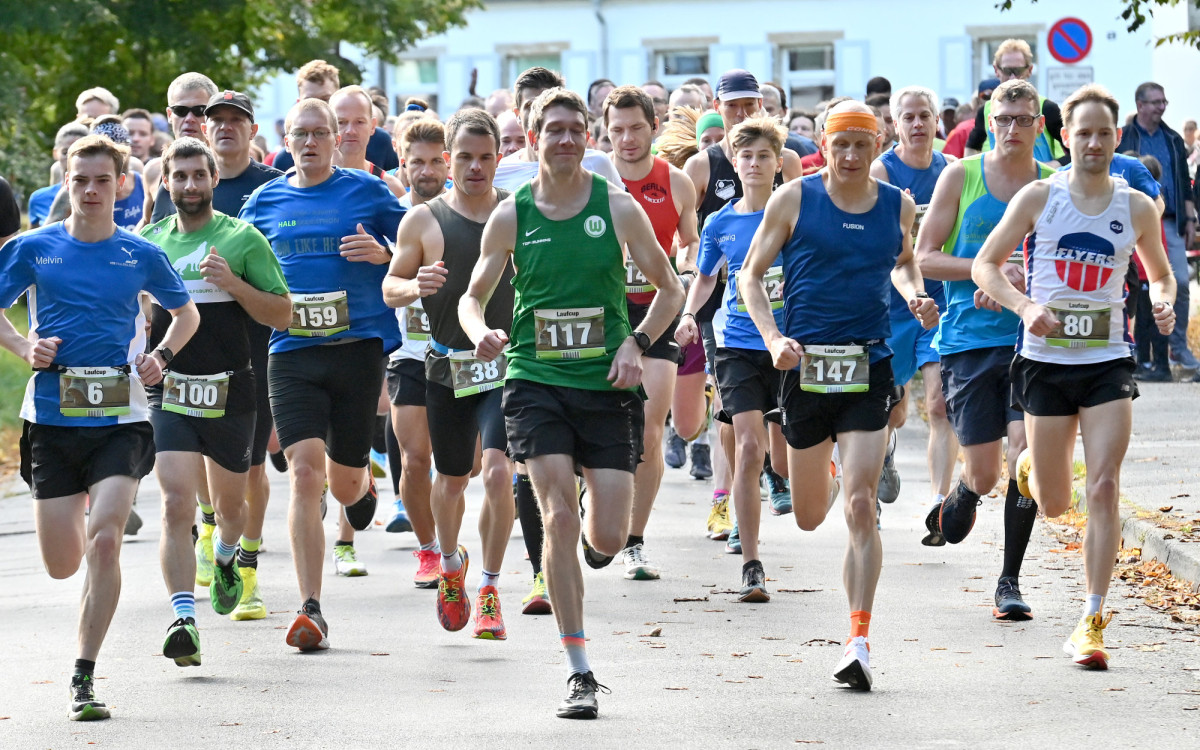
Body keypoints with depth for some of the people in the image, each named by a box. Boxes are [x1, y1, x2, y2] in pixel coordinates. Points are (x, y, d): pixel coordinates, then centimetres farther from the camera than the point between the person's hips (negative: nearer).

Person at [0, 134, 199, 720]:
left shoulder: (140, 255, 3)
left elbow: (185, 313, 19)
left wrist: (162, 355, 1)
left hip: (119, 418, -1)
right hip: (52, 416, 1)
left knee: (104, 540, -19)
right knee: (62, 563, 5)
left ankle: (84, 677, -12)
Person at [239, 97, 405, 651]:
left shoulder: (367, 191, 3)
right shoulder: (264, 202, 9)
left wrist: (382, 254, -13)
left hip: (358, 349, -1)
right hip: (291, 353, 1)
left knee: (343, 484, 8)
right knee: (304, 474, -14)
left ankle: (361, 482, 49)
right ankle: (311, 611, -12)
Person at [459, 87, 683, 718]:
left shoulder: (617, 208, 0)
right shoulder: (511, 216, 2)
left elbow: (669, 290, 9)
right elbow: (473, 296, 12)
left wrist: (637, 343, -7)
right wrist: (479, 331, -11)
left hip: (606, 383, 0)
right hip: (535, 379, 0)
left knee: (608, 540, -3)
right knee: (558, 518, -14)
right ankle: (580, 673, -8)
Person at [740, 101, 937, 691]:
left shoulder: (898, 206, 5)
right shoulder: (793, 200, -3)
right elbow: (751, 275, 3)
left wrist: (914, 294, 3)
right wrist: (773, 337, -13)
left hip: (869, 367, 0)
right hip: (805, 365, 0)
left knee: (861, 505, -14)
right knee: (809, 518, 14)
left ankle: (859, 640, -13)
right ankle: (825, 482, 55)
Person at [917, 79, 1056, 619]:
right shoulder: (960, 177, 2)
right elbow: (925, 257, 1)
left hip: (1030, 340, 1)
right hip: (969, 339, -1)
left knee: (1026, 451, -13)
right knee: (983, 473, -3)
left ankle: (1010, 582, 1)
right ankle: (955, 504, 35)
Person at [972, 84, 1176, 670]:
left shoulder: (1136, 207, 3)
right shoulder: (1038, 198, -2)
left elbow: (1160, 273, 19)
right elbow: (984, 264, 3)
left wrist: (1163, 302, -4)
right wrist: (1025, 306, -14)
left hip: (1108, 361, 1)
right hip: (1047, 358, 0)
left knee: (1104, 489, -12)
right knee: (1055, 504, 6)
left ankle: (1092, 622, -7)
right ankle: (1033, 466, 45)